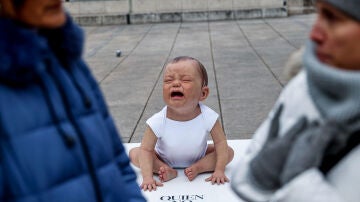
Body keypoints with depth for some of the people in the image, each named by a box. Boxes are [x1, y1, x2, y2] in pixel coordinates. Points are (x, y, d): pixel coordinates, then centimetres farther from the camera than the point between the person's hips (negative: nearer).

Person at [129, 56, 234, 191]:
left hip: (199, 157, 1)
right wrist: (147, 177, -37)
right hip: (165, 159, -1)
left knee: (229, 152, -15)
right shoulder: (158, 122, -32)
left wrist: (219, 170, -28)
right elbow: (146, 149, -26)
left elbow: (221, 142, -19)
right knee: (134, 153, -17)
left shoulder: (208, 117, -30)